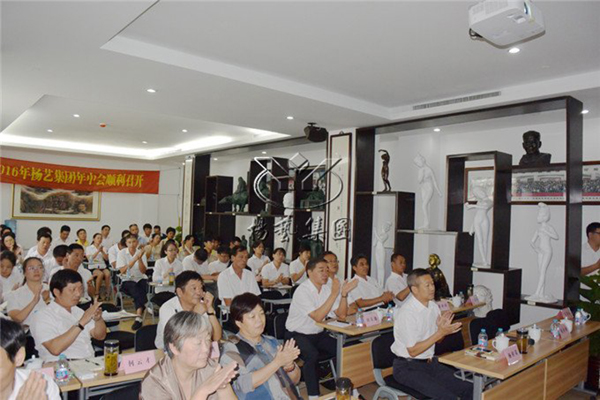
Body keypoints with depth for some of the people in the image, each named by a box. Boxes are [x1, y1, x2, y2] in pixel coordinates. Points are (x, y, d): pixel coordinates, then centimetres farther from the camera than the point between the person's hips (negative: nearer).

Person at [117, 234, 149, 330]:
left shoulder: (141, 253, 4)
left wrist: (140, 259, -19)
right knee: (135, 289, -35)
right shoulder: (122, 253, 0)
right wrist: (134, 259, -19)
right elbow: (123, 271, -11)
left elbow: (143, 271, -5)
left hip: (140, 279, 1)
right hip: (127, 280, -1)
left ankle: (139, 317, -38)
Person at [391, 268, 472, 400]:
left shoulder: (433, 306, 3)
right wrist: (440, 333, -20)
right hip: (408, 367, -7)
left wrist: (443, 329, -8)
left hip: (430, 362, 7)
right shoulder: (406, 313, -21)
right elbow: (413, 351, -18)